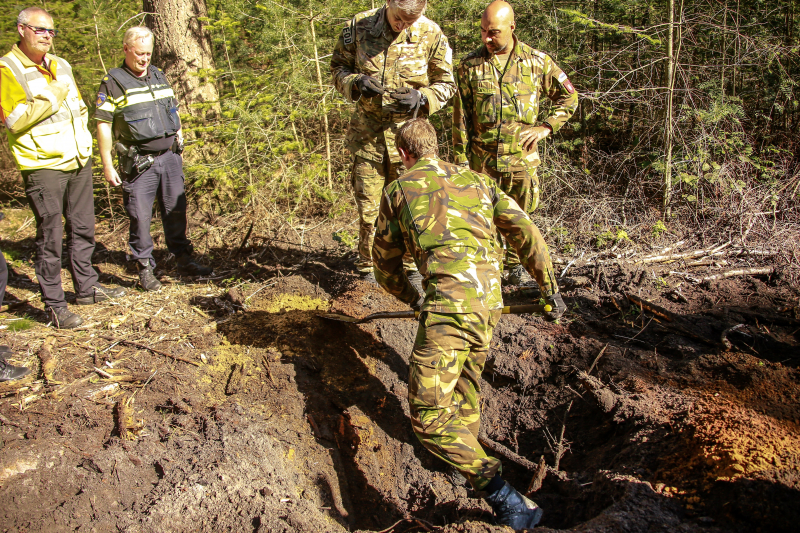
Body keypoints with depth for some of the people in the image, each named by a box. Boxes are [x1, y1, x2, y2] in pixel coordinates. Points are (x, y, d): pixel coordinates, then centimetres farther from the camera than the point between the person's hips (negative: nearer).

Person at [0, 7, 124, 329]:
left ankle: (86, 287, 30)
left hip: (79, 160, 7)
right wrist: (54, 96, -17)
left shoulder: (61, 66, 14)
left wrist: (82, 138, 11)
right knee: (50, 238, -2)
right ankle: (54, 306, 7)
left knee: (83, 228, 15)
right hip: (43, 166, -7)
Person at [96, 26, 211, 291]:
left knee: (176, 210, 11)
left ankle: (184, 259, 23)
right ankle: (145, 269, 12)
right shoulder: (113, 83, -5)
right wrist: (107, 165, -10)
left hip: (170, 157, 5)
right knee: (140, 217, 1)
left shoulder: (159, 77, 12)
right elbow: (103, 125, -7)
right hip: (139, 163, -5)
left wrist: (179, 145, 18)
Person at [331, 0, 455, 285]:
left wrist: (421, 98, -19)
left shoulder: (431, 35, -7)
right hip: (367, 132, 1)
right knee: (368, 204, 6)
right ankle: (368, 267, 23)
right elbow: (338, 67, 6)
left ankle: (413, 266, 24)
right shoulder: (359, 26, -5)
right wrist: (356, 83, -16)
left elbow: (446, 83, 2)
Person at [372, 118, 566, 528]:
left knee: (428, 417, -3)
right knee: (468, 370, 33)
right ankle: (467, 447, 45)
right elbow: (527, 234, 15)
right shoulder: (477, 180, 23)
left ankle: (502, 496, -13)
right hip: (490, 303, 6)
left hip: (448, 303, -6)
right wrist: (550, 288, 24)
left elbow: (385, 267, 25)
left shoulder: (397, 191, 16)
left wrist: (411, 298, 43)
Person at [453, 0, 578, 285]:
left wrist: (546, 126, -3)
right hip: (482, 159, 0)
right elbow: (461, 117, 2)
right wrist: (461, 160, 0)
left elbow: (569, 97, 10)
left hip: (522, 157, 1)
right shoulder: (470, 65, 0)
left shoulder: (537, 62, -1)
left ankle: (515, 266, 30)